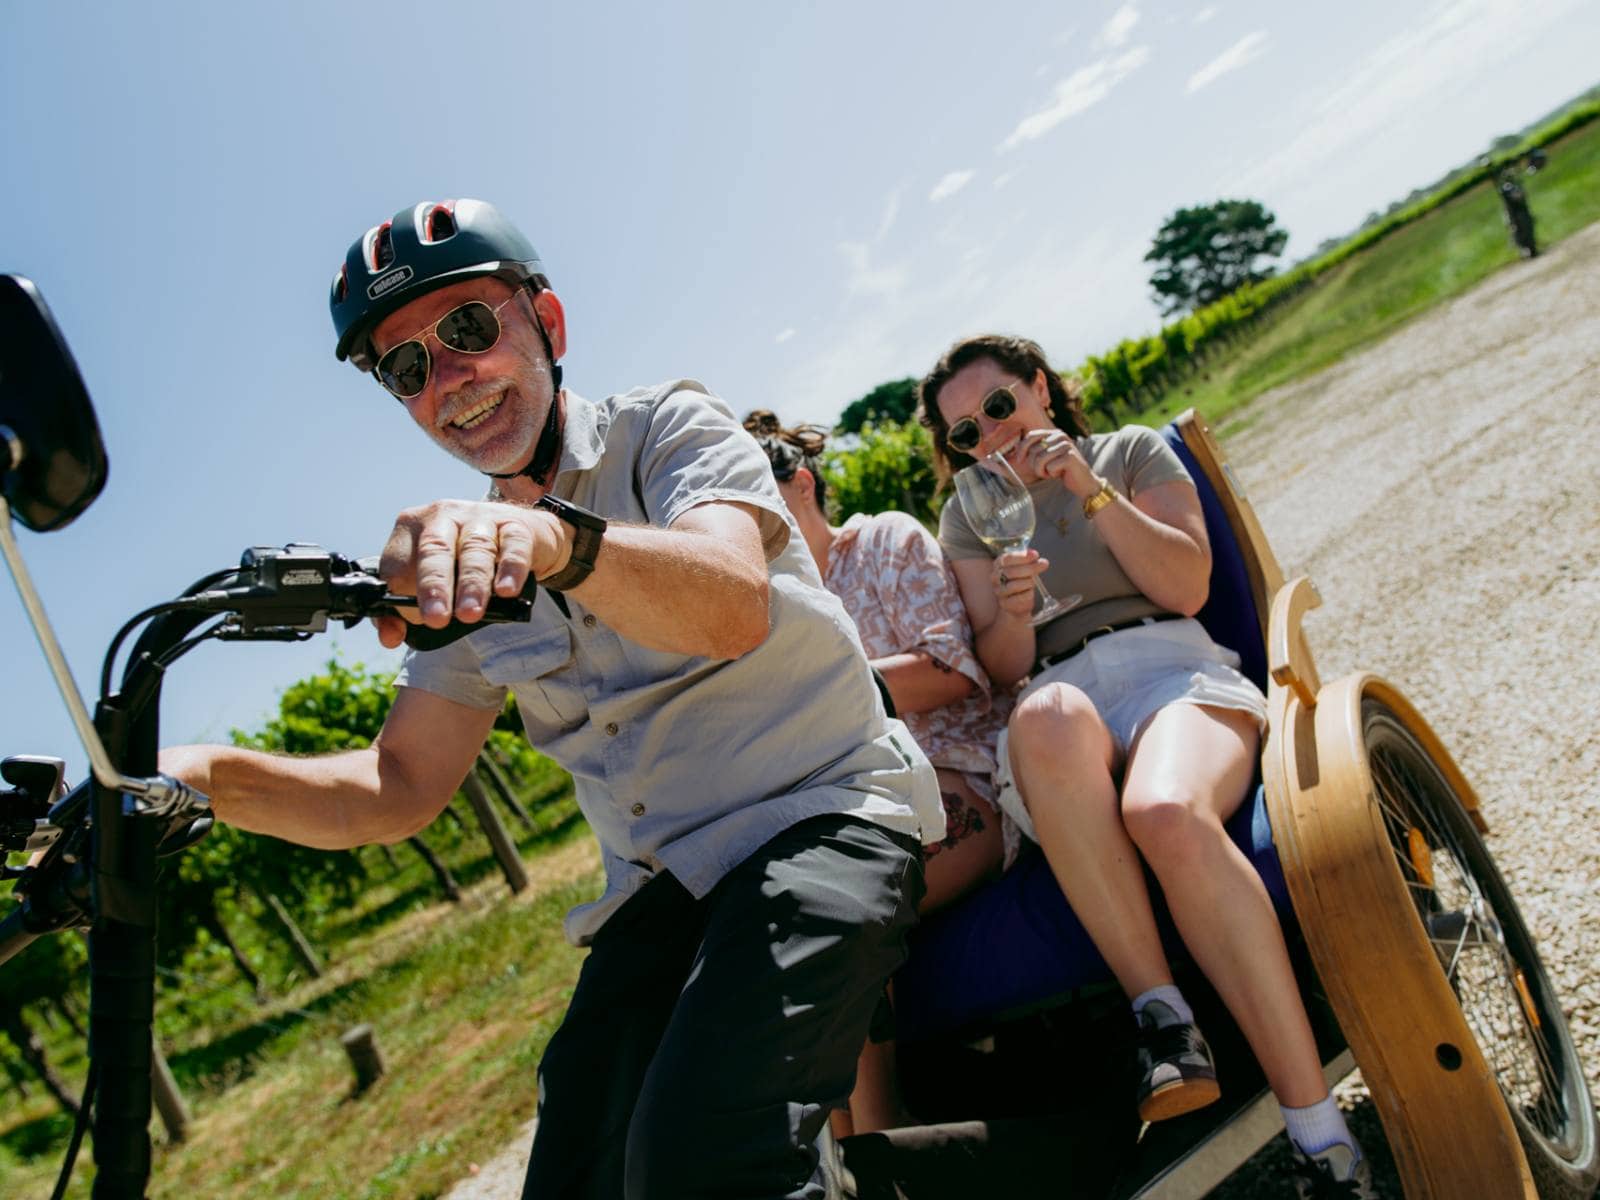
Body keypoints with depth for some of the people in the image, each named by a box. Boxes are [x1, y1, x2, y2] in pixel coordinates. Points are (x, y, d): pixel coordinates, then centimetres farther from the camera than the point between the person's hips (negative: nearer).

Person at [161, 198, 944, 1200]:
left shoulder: (669, 426, -1)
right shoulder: (465, 562, 14)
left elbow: (732, 607, -23)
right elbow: (399, 790, 10)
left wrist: (557, 538, -43)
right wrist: (203, 774, -7)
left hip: (821, 816, -5)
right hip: (661, 892, 6)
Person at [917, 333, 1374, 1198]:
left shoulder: (1131, 452, 17)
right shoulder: (968, 518, 21)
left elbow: (1188, 587, 3)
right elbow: (1004, 670, 11)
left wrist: (1091, 490, -4)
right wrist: (1011, 615, -12)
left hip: (1174, 670, -1)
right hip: (1058, 712, 1)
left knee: (1168, 814, -39)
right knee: (1049, 715, -41)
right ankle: (1159, 1014, -35)